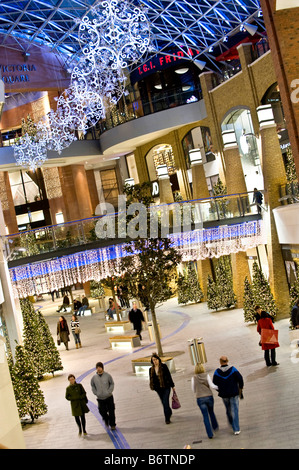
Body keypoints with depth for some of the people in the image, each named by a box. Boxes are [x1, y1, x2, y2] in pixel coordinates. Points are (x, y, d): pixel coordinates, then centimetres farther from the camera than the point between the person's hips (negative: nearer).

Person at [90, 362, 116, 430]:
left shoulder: (107, 375, -6)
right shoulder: (94, 377, -1)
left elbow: (112, 384, 2)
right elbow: (92, 386, 12)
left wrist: (109, 392, -10)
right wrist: (96, 393, 0)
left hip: (109, 397, -1)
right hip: (100, 398, 1)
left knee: (111, 412, 2)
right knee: (102, 412, 3)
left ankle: (112, 425, 18)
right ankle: (106, 420, 34)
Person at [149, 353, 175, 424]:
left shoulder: (164, 366, -6)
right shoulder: (151, 369, 5)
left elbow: (169, 376, -2)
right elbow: (151, 379, 12)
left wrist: (172, 386, -1)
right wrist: (152, 386, 1)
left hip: (166, 387, -4)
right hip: (158, 389, 4)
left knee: (165, 402, -11)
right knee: (164, 403, 15)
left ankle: (167, 418, -4)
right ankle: (169, 412, 40)